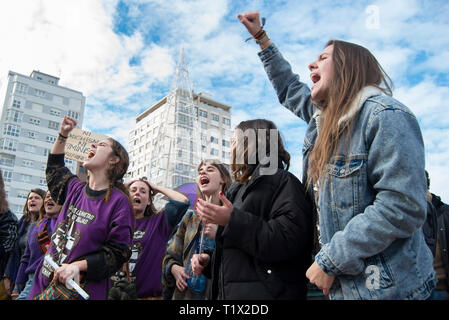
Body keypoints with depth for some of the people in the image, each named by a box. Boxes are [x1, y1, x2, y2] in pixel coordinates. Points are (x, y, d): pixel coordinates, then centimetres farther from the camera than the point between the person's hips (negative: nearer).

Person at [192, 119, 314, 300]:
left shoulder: (282, 180, -7)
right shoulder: (238, 190, 18)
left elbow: (289, 240, -23)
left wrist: (232, 220, -22)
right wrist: (209, 262, 7)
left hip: (263, 292, -8)